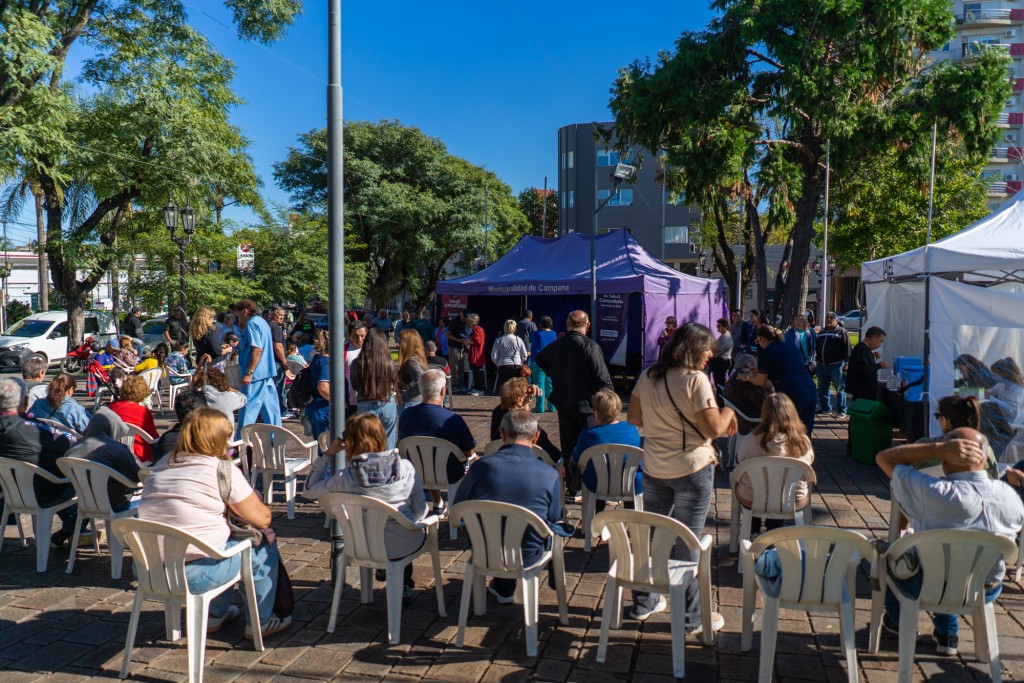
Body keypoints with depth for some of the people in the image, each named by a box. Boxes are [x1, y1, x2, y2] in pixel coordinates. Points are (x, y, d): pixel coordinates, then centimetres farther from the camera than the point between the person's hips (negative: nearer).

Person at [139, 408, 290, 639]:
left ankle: (216, 615, 38)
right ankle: (260, 622, 21)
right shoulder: (223, 470, -11)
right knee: (264, 541, 12)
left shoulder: (160, 466, 9)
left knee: (226, 534, 30)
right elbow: (262, 519, -8)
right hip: (195, 575, -7)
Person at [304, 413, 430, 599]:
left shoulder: (344, 478, -21)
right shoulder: (405, 467, -18)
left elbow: (308, 490, -3)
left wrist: (328, 454, -4)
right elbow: (421, 512, -8)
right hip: (406, 545, -1)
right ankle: (404, 584, 40)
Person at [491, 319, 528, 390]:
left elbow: (494, 356, -1)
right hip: (517, 366, 1)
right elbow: (524, 355, 6)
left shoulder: (499, 340, -1)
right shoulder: (518, 339, 1)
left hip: (503, 366, -1)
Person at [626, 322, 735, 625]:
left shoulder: (647, 377, 4)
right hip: (691, 469, -6)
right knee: (688, 543, 4)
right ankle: (689, 616, 17)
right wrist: (728, 412, 0)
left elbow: (633, 418, 10)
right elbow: (714, 429, -19)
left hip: (653, 469, 6)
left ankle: (643, 603, 31)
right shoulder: (696, 379, -16)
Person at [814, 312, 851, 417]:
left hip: (836, 365, -6)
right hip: (822, 365, 6)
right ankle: (825, 408, 23)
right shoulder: (822, 332, 17)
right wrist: (816, 361, 17)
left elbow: (847, 349, -7)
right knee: (822, 388, 12)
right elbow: (816, 348, 23)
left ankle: (841, 410, 3)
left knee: (840, 388, -1)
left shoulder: (842, 332, -1)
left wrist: (846, 363, -13)